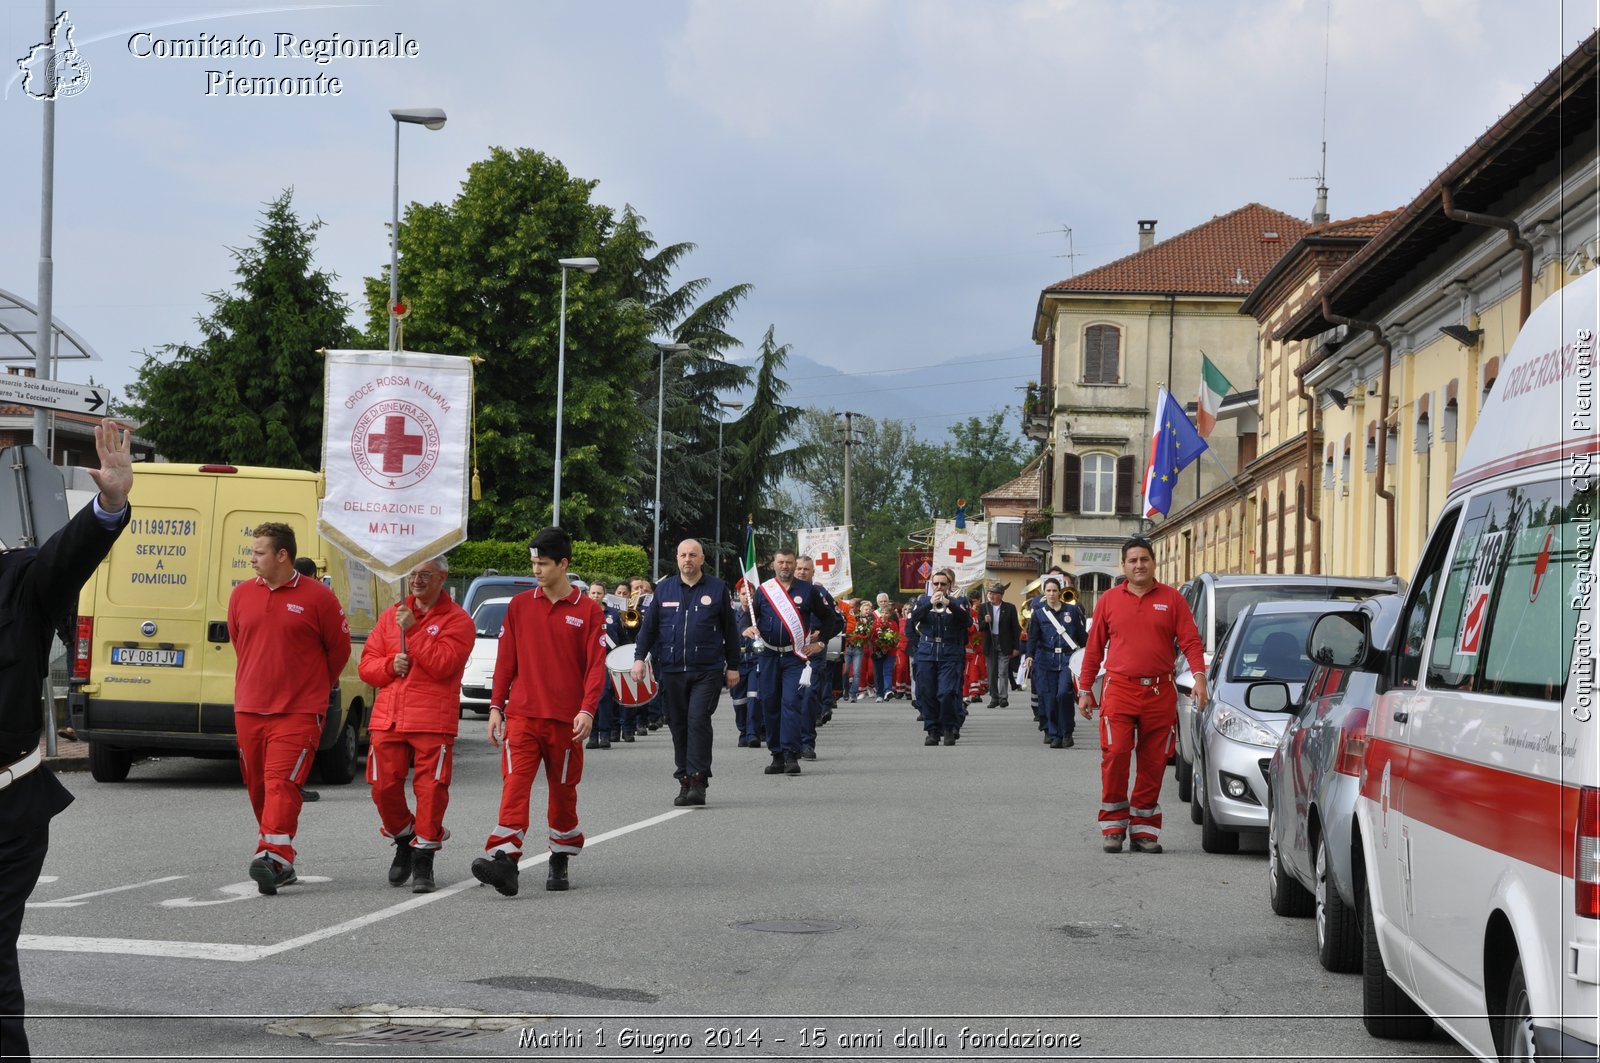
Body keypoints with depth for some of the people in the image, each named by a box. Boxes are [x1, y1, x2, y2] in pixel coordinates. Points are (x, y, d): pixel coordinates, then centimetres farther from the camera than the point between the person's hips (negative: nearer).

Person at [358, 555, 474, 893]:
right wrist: (389, 666, -5)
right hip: (388, 719, 4)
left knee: (431, 789, -7)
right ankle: (404, 841, 26)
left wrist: (413, 630, -14)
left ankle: (423, 860, 2)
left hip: (433, 722, -4)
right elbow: (366, 664, 16)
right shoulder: (391, 615, 17)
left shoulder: (457, 621, 2)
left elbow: (441, 665, -13)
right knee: (384, 787, 2)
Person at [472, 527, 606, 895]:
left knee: (563, 791, 8)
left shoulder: (588, 611, 1)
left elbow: (596, 665, -2)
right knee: (514, 784, -14)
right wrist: (496, 706, 5)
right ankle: (505, 862, -25)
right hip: (522, 715, 1)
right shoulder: (520, 605, 9)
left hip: (566, 719, -1)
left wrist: (587, 709, -14)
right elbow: (505, 659, 11)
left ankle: (560, 863, 24)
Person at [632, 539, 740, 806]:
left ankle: (698, 781, -14)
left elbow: (730, 630, 8)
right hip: (671, 671, 3)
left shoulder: (717, 589, 4)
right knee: (679, 726, 6)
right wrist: (639, 657, 0)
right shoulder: (664, 589, 10)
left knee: (698, 721, -14)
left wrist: (733, 666, 7)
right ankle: (685, 782, 13)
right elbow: (648, 626, 12)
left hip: (706, 671, -3)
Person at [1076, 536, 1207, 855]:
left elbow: (1190, 640, 2)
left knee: (1153, 763, 3)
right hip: (1120, 691, 0)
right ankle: (1114, 827, -1)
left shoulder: (1171, 599, 8)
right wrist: (1085, 690, 10)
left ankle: (1144, 829, 12)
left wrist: (1199, 676, -12)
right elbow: (1094, 647, 12)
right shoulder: (1109, 600, 10)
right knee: (1115, 756, -12)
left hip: (1160, 694, 1)